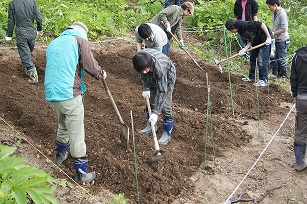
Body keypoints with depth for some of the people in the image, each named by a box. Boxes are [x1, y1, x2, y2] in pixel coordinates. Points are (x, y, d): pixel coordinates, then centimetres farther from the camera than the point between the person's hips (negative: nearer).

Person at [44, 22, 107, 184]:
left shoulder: (52, 44, 20)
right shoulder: (79, 40, 0)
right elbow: (91, 66, -4)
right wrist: (101, 74, 16)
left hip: (51, 95, 7)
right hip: (69, 95, -7)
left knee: (63, 126, 30)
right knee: (76, 135, 3)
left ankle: (60, 155, 50)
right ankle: (82, 174, 12)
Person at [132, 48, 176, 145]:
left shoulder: (160, 68, -45)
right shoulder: (141, 58, -30)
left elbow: (162, 91, -38)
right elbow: (143, 74, -6)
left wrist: (156, 112, -38)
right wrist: (145, 88, -14)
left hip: (167, 78, -6)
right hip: (153, 78, 6)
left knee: (165, 106, -8)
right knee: (150, 101, 12)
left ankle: (166, 134, 7)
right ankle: (150, 125, 31)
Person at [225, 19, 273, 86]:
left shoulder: (245, 25, -26)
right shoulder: (240, 31, 3)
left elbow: (262, 24, -29)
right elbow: (250, 41, 4)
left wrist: (268, 37, -28)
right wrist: (244, 49, -12)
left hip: (265, 39, -10)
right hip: (257, 42, 10)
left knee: (262, 60, -9)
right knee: (252, 58, 15)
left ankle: (264, 80, -1)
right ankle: (251, 77, 27)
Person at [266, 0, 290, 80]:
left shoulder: (282, 14, -21)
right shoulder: (274, 13, 6)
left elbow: (284, 29, -23)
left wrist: (273, 33, -18)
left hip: (282, 40, -9)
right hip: (276, 40, 9)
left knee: (281, 59, 2)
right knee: (275, 58, 16)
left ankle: (283, 76, 16)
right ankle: (275, 74, 30)